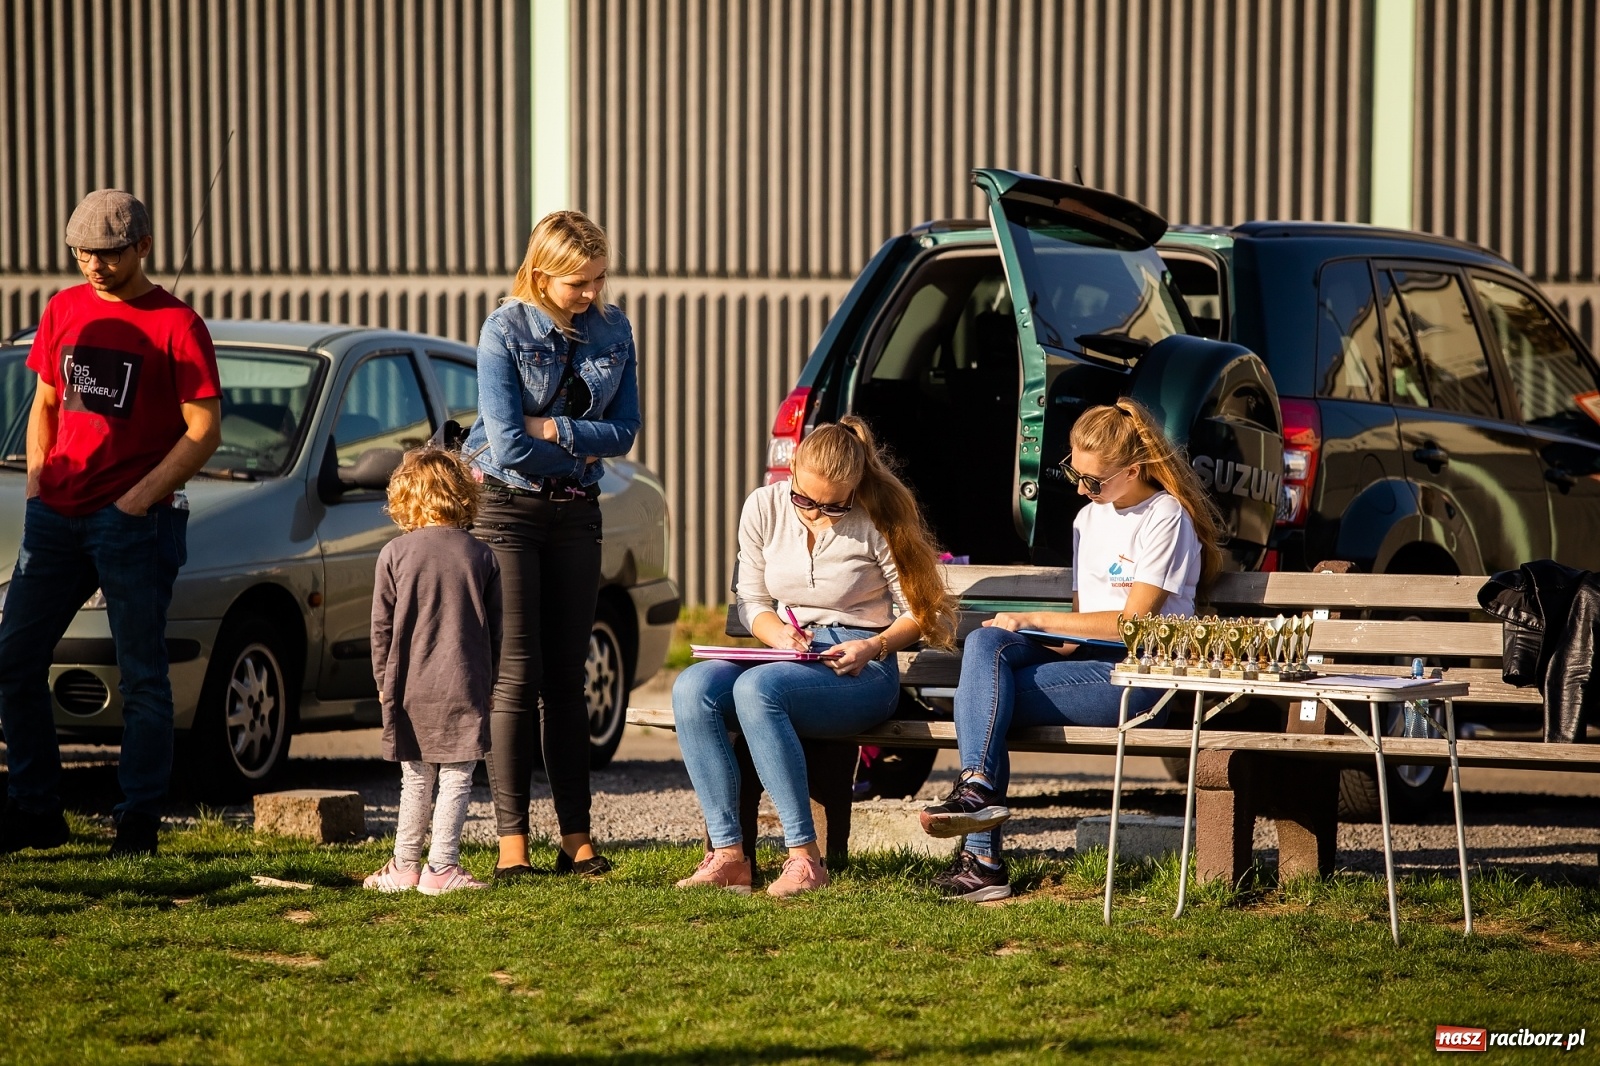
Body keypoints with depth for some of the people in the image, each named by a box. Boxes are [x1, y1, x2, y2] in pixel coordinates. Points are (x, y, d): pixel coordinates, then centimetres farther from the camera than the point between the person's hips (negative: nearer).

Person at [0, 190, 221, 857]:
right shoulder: (63, 311, 12)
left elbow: (205, 431, -6)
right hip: (56, 518, 6)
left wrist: (140, 498, -13)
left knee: (141, 673, -2)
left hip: (134, 520, -6)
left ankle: (139, 821, 3)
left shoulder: (176, 325, -5)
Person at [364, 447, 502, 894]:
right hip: (465, 689, -1)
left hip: (410, 686, 1)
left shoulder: (394, 554, -2)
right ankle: (441, 868, -2)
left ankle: (405, 866, 17)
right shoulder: (481, 556, 2)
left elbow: (381, 628, 0)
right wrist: (488, 683, 17)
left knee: (415, 778, 13)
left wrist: (384, 681, 12)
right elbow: (495, 628, 6)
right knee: (456, 777, 2)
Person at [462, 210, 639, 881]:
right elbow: (508, 443, -19)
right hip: (507, 508, -4)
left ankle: (577, 839, 6)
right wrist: (582, 447, -7)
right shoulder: (505, 332, -12)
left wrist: (551, 429, -15)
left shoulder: (613, 330, 2)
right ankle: (512, 843, -7)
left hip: (576, 513, 4)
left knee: (567, 676, 5)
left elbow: (623, 431, -2)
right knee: (517, 676, -8)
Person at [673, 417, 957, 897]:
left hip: (858, 671, -5)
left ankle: (805, 858, -34)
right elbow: (751, 601, 13)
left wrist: (874, 647, -19)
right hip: (789, 657, 5)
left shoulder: (878, 520, -7)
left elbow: (918, 610, -1)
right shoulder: (764, 507, 4)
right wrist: (778, 633, -9)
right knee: (692, 687, -26)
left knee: (757, 687, -35)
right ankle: (728, 853, -29)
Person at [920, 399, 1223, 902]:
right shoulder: (1089, 519, 21)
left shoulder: (1165, 518, -5)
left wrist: (1035, 620, -9)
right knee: (984, 643, -21)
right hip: (1085, 658, 8)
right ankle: (977, 785, -32)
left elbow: (1131, 623, -12)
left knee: (981, 693, -22)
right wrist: (1056, 636, -2)